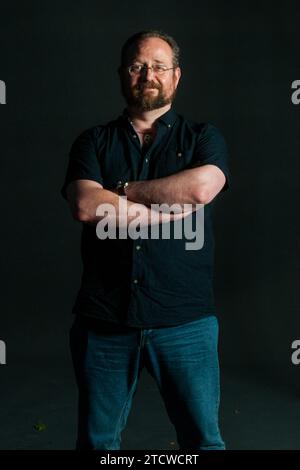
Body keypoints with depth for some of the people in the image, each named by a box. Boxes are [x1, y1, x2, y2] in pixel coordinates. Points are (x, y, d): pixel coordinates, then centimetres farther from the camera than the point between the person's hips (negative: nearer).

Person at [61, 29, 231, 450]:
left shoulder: (203, 137, 8)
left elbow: (202, 186, -15)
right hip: (104, 320, 1)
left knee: (203, 438, 7)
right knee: (97, 440, 14)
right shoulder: (93, 142, 9)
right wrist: (169, 212, -12)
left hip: (185, 321, -1)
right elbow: (85, 206, -10)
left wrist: (124, 189, -6)